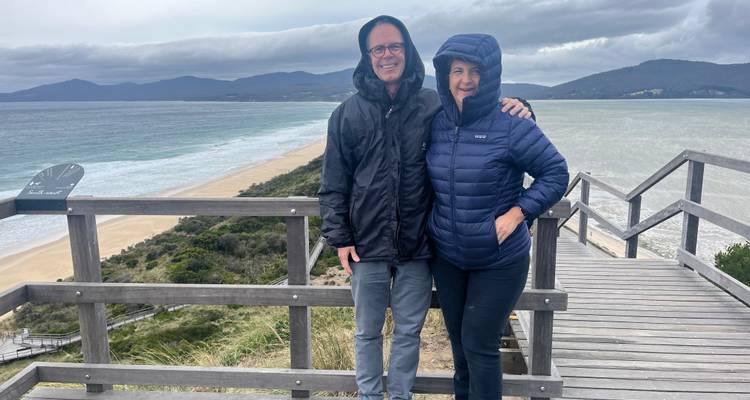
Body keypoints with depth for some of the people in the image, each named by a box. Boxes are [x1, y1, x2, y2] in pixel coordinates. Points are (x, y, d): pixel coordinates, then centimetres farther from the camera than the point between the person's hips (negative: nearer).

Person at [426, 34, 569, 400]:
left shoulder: (511, 126, -16)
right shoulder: (437, 124, -1)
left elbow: (555, 173, -10)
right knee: (458, 340, 19)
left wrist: (517, 213, -18)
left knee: (479, 345, 2)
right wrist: (431, 221, 5)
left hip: (499, 262, -5)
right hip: (446, 258, 5)